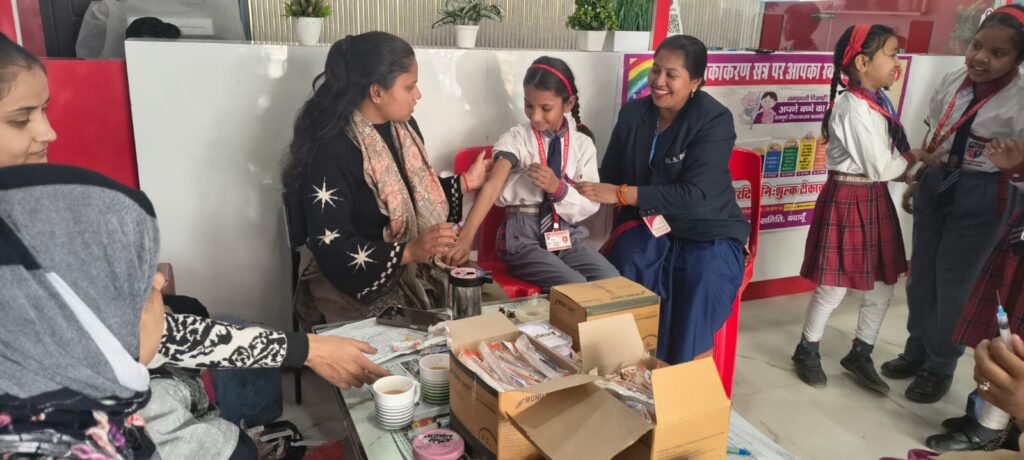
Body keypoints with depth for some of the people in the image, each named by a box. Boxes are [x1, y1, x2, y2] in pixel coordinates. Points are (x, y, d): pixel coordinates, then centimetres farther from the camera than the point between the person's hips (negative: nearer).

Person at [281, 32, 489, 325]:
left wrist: (466, 182, 12)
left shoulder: (403, 127, 4)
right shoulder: (332, 150, -21)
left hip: (416, 272, 8)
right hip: (356, 287, -7)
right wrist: (410, 252, -32)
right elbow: (331, 251, -23)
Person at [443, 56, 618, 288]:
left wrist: (558, 188, -19)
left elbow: (590, 205, 1)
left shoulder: (583, 144, 3)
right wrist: (466, 237, -35)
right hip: (523, 237, -4)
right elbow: (493, 186, -22)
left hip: (569, 236, 4)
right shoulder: (516, 139, -7)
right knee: (575, 288, -25)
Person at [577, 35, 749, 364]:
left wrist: (623, 195, -27)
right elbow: (610, 176, 11)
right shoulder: (633, 113, 3)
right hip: (648, 227, 3)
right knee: (628, 263, -31)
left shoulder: (715, 120, -13)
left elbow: (696, 195, -24)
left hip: (708, 233, -3)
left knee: (700, 288, -33)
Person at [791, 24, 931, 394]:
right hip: (849, 200, -9)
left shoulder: (877, 102, 8)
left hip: (874, 199, 9)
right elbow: (880, 168, -19)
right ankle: (807, 350, 24)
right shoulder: (855, 109, -21)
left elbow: (883, 161, 12)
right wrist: (914, 157, -4)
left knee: (883, 284, 14)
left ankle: (860, 355, 30)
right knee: (834, 286, 3)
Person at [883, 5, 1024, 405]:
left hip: (980, 195, -5)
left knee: (954, 281, 5)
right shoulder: (952, 81, -2)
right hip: (935, 183, 5)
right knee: (921, 272, 14)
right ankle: (917, 350, 33)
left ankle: (940, 366, 24)